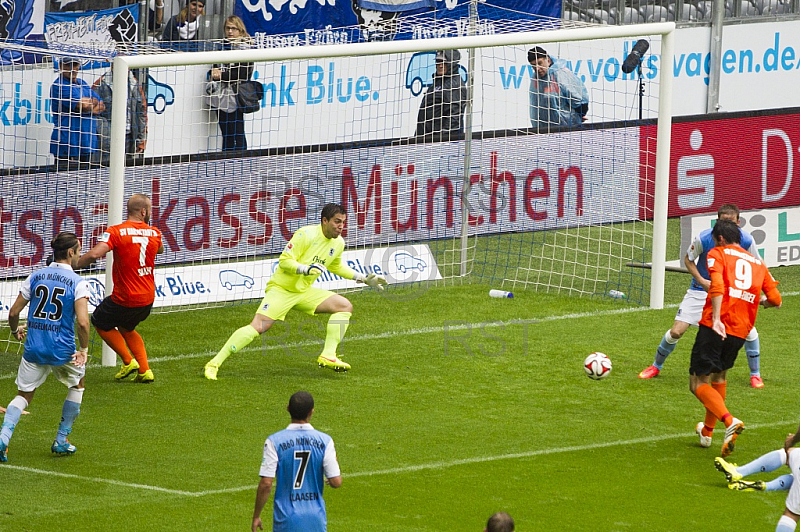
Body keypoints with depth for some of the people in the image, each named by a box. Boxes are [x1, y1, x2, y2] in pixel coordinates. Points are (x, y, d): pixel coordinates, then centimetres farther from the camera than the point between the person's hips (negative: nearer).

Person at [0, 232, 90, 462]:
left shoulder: (35, 277, 3)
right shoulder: (77, 282, -8)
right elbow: (83, 322, -19)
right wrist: (84, 350, -5)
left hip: (33, 348, 3)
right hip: (63, 349, -3)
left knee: (24, 395, 14)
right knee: (77, 384, 26)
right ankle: (61, 441, 24)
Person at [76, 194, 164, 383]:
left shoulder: (116, 232, -15)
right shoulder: (154, 233, 0)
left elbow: (94, 254, -28)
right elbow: (160, 250, 24)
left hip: (125, 299, -5)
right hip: (147, 298, 5)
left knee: (100, 322, 21)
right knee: (126, 329, 29)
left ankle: (128, 361, 12)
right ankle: (144, 370, 17)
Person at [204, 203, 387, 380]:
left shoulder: (338, 243, 4)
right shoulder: (306, 235, -19)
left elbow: (336, 266, 25)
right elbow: (284, 260, -21)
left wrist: (363, 278, 21)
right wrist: (306, 269, -36)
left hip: (304, 292, 7)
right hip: (281, 289, -7)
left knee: (345, 306, -4)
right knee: (258, 327, -24)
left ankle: (328, 356, -6)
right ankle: (214, 364, -19)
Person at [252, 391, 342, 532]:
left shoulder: (274, 441, -9)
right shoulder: (324, 441, -5)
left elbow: (266, 484, -12)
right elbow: (336, 482, -6)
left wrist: (256, 516, -1)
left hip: (286, 518, -2)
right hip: (316, 519, 2)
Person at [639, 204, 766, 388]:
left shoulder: (746, 240, -18)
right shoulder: (704, 239, -22)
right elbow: (688, 259, -4)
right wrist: (701, 280, -17)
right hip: (702, 289, -1)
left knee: (749, 329, -16)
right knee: (676, 331, -6)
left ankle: (755, 375, 6)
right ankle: (656, 366, 22)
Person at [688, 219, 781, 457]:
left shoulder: (717, 254, 4)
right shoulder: (758, 263, 19)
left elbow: (717, 285, -15)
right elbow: (775, 299, 12)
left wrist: (716, 319, -25)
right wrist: (761, 302, 35)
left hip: (715, 327, -6)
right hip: (741, 330, 6)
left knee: (699, 383, -2)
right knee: (719, 375, 29)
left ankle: (730, 421, -26)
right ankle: (707, 432, 37)